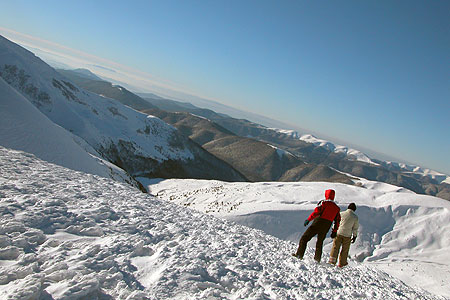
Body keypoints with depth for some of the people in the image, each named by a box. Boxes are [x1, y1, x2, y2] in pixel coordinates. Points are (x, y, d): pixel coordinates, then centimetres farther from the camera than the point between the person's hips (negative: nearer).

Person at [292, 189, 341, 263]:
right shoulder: (337, 208, 13)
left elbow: (316, 212, -17)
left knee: (304, 238, 2)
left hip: (317, 224, -5)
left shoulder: (324, 203, -4)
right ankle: (318, 258, 23)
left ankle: (299, 254, -4)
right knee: (320, 242, 22)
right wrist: (334, 231, 20)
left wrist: (308, 219, -17)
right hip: (325, 228, 5)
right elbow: (337, 220, 15)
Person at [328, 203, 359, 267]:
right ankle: (341, 263, 19)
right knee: (345, 250, 13)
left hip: (339, 233, 0)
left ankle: (332, 260, -3)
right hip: (347, 235, 0)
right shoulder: (355, 217, -1)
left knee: (335, 247, 6)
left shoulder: (341, 214, -1)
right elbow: (355, 228, 5)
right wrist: (354, 236, 16)